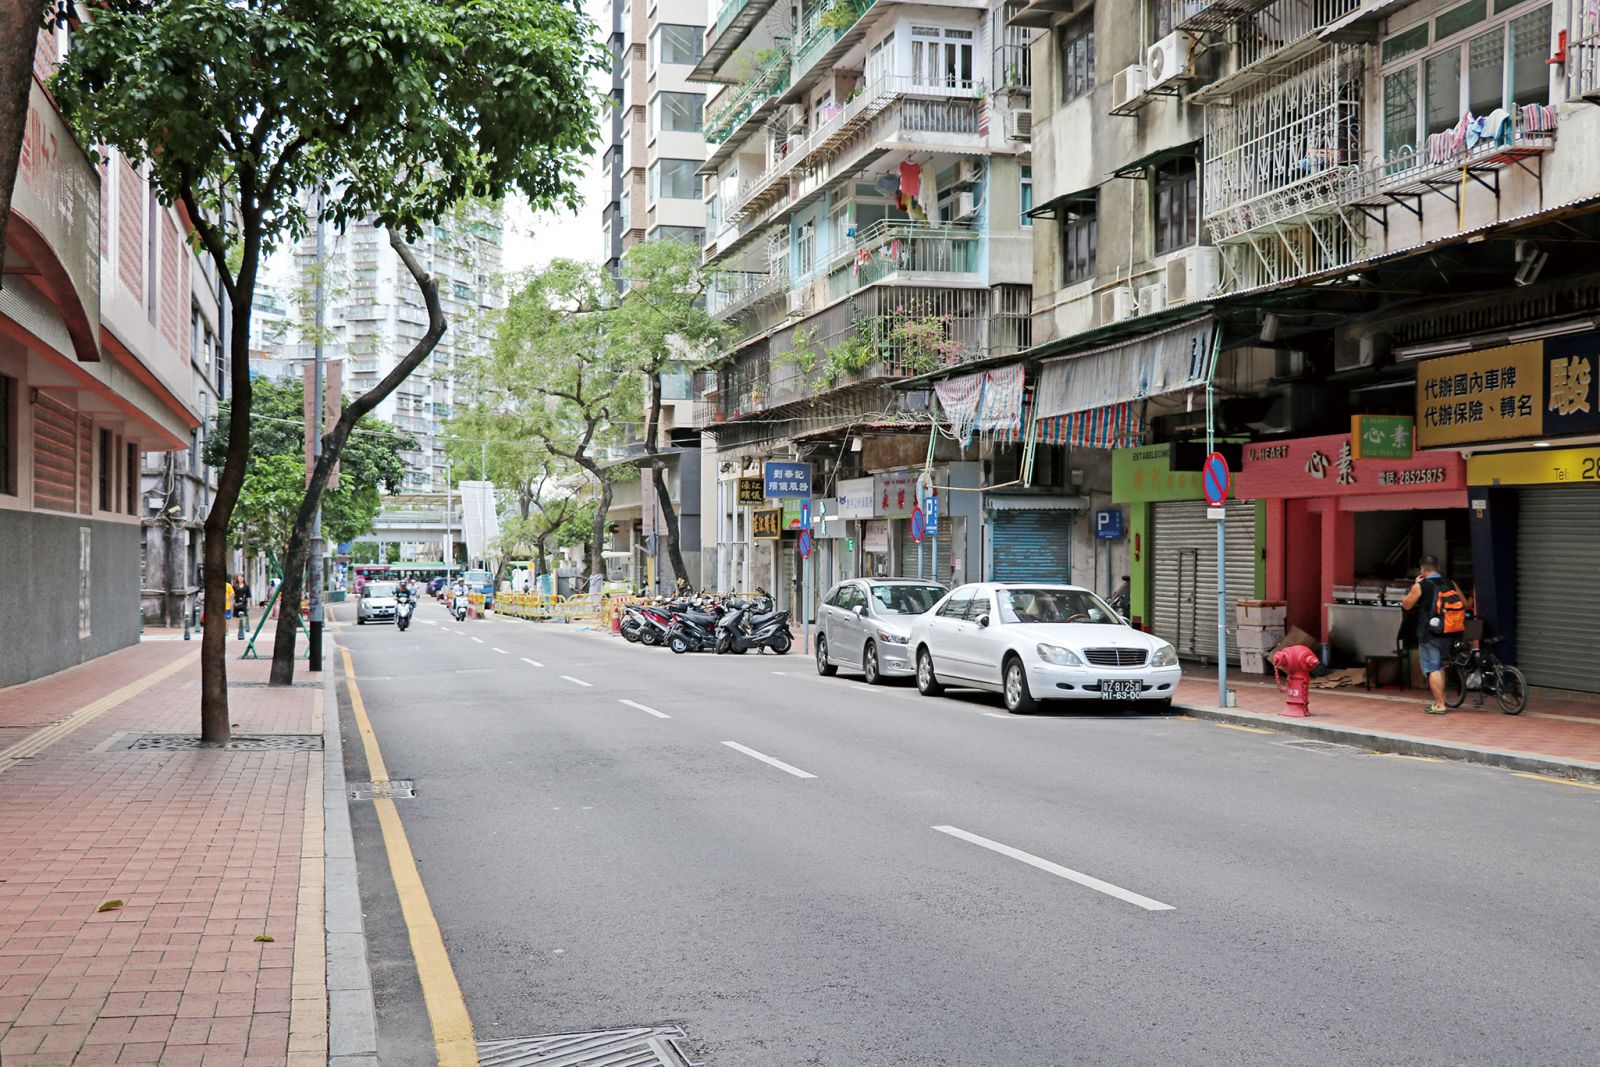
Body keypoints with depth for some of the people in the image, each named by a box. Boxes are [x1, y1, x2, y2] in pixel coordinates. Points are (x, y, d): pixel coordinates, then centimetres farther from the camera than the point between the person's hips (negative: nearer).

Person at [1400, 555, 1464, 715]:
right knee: (1440, 667, 18)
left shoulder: (1420, 586, -9)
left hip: (1429, 635, -5)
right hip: (1448, 634, 5)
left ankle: (1439, 705, -5)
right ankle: (1439, 701, 20)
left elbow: (1406, 605, 3)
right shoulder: (1451, 584, 4)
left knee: (1433, 669, -2)